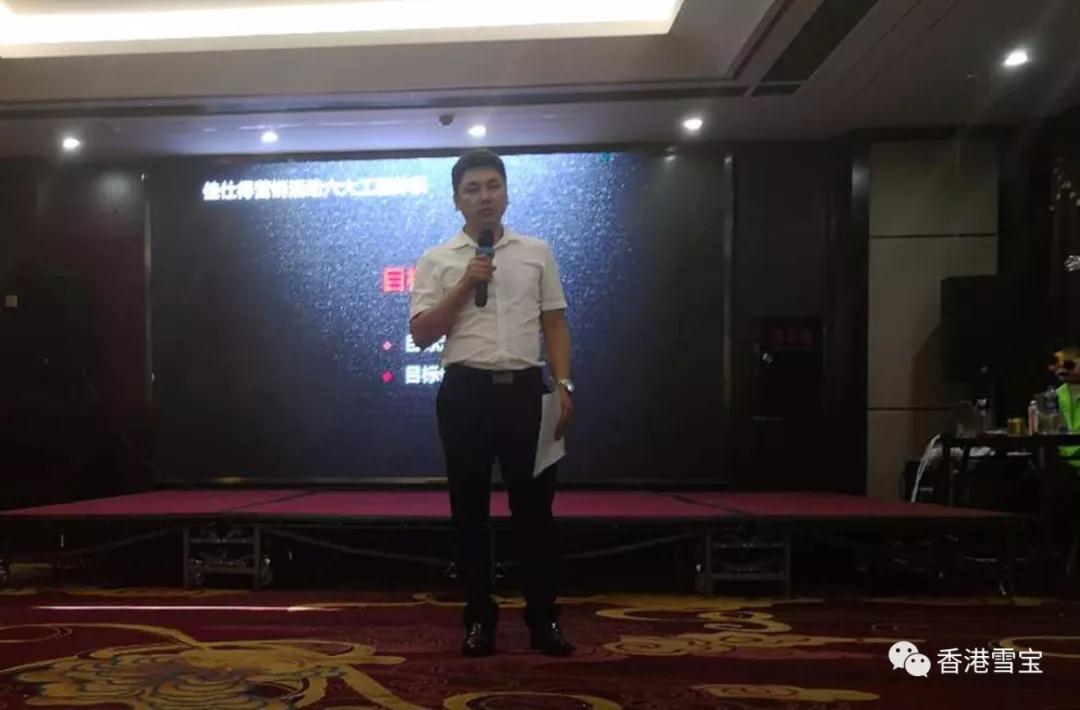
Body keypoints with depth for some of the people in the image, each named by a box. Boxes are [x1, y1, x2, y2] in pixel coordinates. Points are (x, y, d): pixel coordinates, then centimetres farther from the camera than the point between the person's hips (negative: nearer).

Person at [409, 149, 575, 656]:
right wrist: (466, 285, -11)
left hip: (524, 388, 1)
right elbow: (422, 334, -3)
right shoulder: (437, 261, 4)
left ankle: (544, 618, 18)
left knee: (534, 506, 5)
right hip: (466, 391, 0)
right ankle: (479, 618, 21)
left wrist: (563, 384, -2)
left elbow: (555, 323, 8)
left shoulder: (537, 253, 9)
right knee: (470, 509, 7)